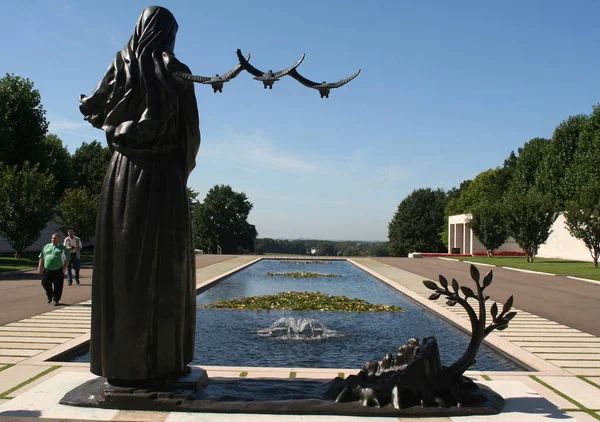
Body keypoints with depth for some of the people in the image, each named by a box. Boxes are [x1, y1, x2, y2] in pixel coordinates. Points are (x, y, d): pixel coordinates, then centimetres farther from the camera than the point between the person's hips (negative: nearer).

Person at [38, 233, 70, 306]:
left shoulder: (62, 248, 3)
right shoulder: (47, 247, 13)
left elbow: (67, 259, -1)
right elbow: (41, 258, 15)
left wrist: (64, 268, -11)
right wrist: (40, 267, 8)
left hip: (58, 271, -3)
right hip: (47, 270, 3)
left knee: (58, 287, -1)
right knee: (45, 283, 4)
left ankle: (56, 300, 12)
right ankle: (49, 295, 31)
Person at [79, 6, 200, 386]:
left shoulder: (121, 64, 7)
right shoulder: (177, 72, -1)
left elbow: (91, 108, 18)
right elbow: (191, 130, -3)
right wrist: (184, 166, 13)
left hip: (123, 173, 3)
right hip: (163, 176, -3)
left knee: (122, 262, 4)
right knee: (163, 266, 1)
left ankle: (119, 362, 7)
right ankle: (163, 361, 3)